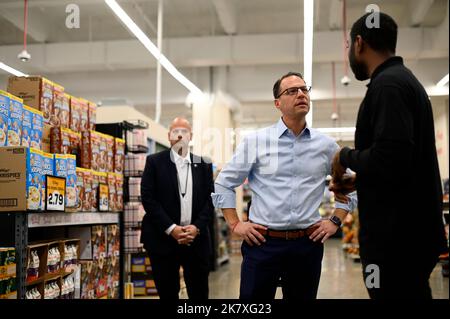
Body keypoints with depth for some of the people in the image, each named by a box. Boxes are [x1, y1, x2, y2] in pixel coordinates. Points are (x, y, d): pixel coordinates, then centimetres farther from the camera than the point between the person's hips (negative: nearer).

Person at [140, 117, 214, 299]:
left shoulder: (204, 165, 9)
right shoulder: (154, 162, 2)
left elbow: (210, 200, 6)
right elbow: (148, 198, -5)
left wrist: (197, 227, -10)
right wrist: (171, 228, -13)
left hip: (197, 240, 2)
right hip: (163, 239, -2)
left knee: (199, 294, 7)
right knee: (167, 293, 7)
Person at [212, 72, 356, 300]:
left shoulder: (326, 145, 6)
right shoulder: (255, 141, -1)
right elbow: (223, 184, 5)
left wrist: (335, 221, 9)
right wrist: (235, 225, -1)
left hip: (308, 244, 2)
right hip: (262, 243, -2)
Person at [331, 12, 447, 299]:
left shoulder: (387, 84, -16)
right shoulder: (404, 79, 16)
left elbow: (389, 160, -29)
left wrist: (345, 157, -10)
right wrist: (354, 180, 18)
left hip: (397, 236, -10)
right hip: (411, 230, 10)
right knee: (411, 292, 17)